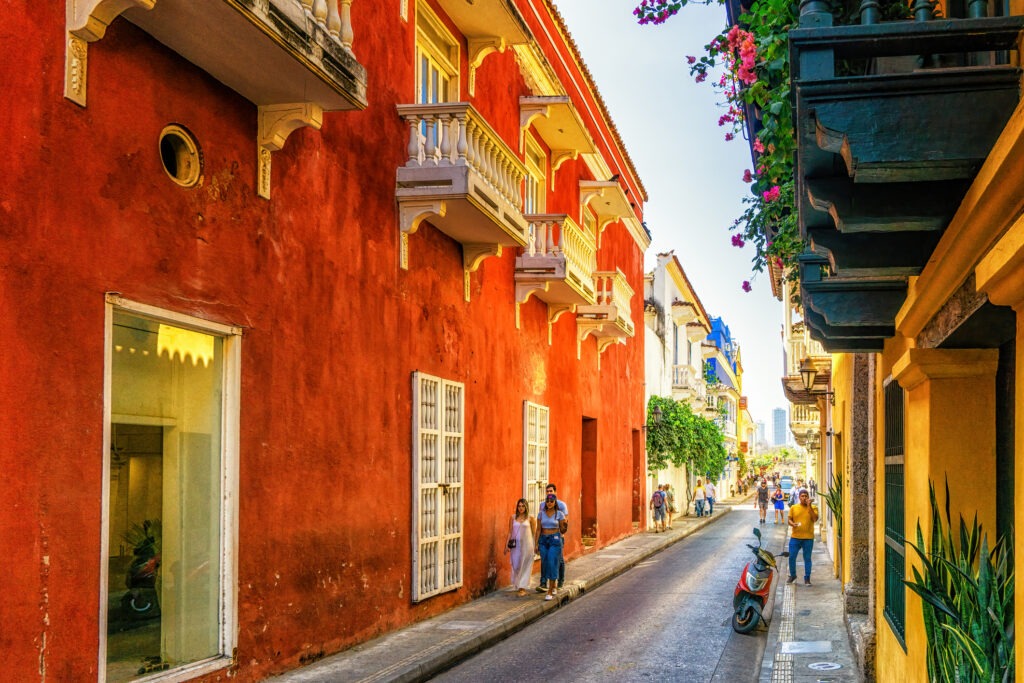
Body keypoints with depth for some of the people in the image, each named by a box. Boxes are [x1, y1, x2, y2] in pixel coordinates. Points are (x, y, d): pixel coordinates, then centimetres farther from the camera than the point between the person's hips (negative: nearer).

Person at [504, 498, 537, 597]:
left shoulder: (530, 518, 1)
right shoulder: (513, 517, 6)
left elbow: (534, 533, 4)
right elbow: (510, 532, 7)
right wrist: (506, 545, 2)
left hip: (526, 544, -2)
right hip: (515, 545, 2)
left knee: (525, 566, -2)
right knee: (516, 566, 4)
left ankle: (522, 588, 0)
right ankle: (518, 585, 23)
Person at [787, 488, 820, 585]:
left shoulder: (813, 508, 0)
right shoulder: (793, 508, 6)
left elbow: (815, 519, -14)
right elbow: (789, 519, 9)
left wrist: (809, 506, -17)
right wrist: (792, 524, -14)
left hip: (808, 538, -2)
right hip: (795, 537, 2)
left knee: (807, 558, 4)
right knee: (792, 557, 3)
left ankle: (807, 578, 13)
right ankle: (792, 575, 22)